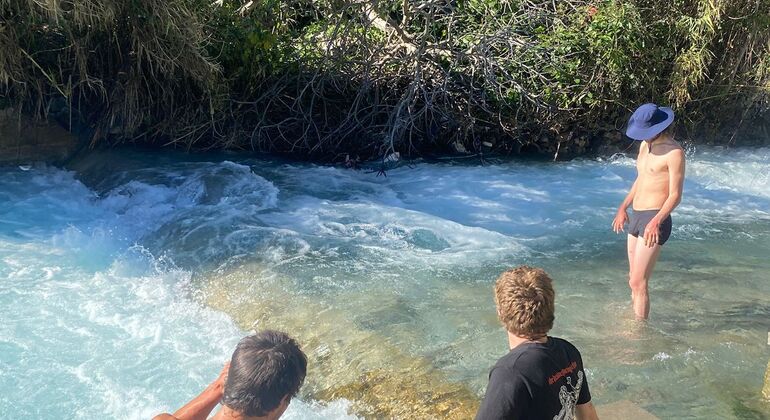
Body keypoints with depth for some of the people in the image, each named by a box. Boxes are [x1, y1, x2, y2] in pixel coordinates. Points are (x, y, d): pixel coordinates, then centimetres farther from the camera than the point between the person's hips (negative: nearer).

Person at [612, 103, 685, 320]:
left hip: (654, 220, -9)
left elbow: (675, 195, -15)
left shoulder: (674, 152, -13)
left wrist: (656, 221, -27)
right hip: (636, 217, 9)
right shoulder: (645, 145, 13)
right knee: (634, 280, 15)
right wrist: (623, 207, 21)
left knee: (638, 282, -10)